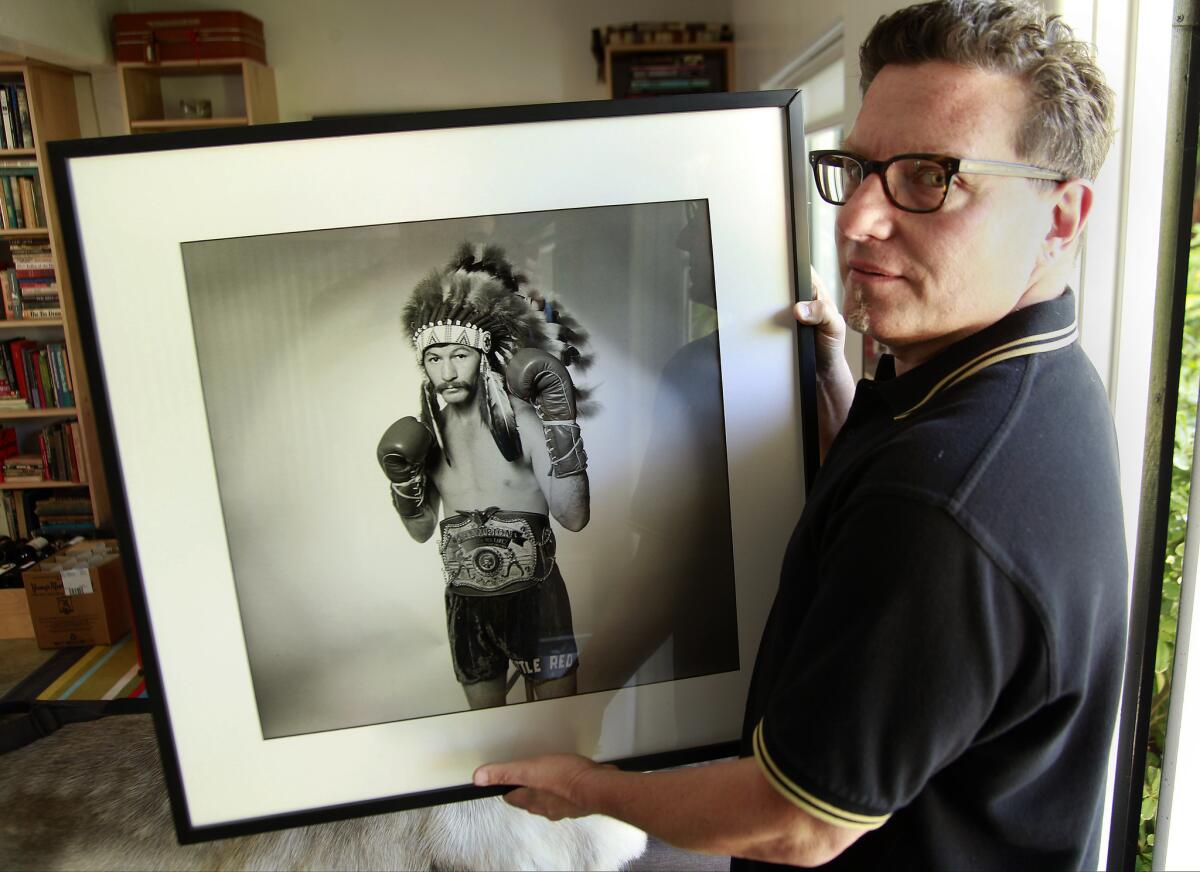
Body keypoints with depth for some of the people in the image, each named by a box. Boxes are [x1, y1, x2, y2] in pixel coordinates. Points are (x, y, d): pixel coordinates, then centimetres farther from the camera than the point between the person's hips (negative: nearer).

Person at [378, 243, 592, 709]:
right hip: (467, 601, 4)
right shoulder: (429, 431, -1)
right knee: (485, 713, 20)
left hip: (534, 596, -4)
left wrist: (561, 423, -28)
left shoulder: (523, 417, -16)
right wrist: (403, 481, -10)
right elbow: (421, 531, 8)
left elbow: (574, 517, -23)